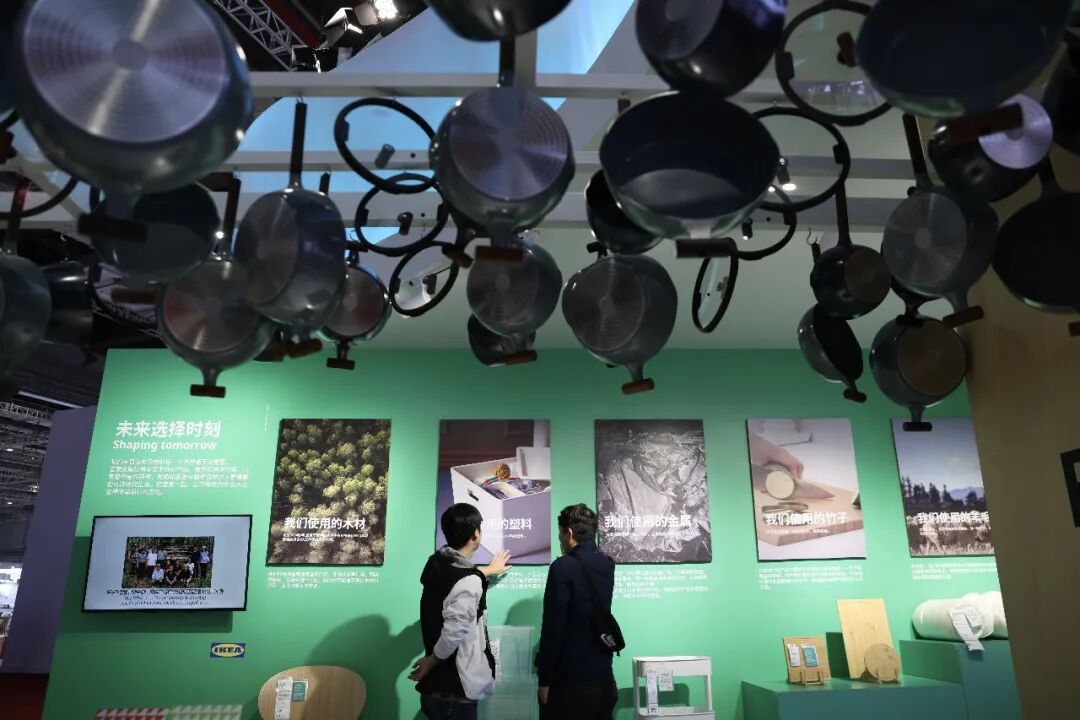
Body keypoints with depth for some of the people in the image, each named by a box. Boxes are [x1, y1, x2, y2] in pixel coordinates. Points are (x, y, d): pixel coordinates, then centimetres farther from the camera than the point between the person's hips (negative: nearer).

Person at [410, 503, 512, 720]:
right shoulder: (469, 582, -24)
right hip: (454, 692, -8)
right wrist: (431, 661, -9)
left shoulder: (436, 564, 2)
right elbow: (453, 633, -28)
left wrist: (487, 571, 39)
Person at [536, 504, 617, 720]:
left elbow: (553, 627, -17)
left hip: (570, 679, -6)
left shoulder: (563, 567, -15)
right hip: (603, 675, 6)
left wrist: (545, 678, -10)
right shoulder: (607, 565, 4)